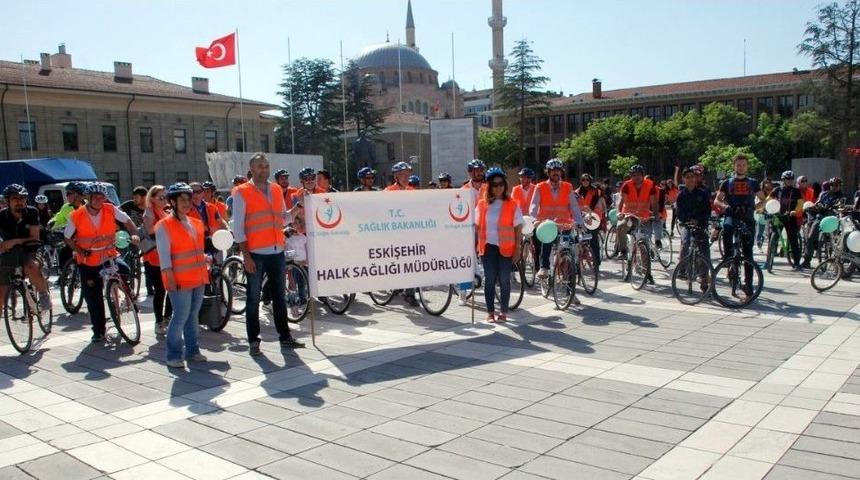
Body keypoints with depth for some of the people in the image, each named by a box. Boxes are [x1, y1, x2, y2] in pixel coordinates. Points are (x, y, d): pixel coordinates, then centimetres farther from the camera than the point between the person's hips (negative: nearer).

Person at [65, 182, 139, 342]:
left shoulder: (110, 210, -10)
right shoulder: (76, 216, -11)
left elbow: (127, 221, 1)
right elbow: (68, 238, 0)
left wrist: (134, 234, -18)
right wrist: (80, 251, -16)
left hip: (109, 256, 0)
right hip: (88, 262, 0)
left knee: (124, 270, -31)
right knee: (93, 298, 5)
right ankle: (98, 332, 19)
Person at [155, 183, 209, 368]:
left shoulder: (196, 224, 14)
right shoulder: (164, 226, -7)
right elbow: (164, 255, -11)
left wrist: (205, 272, 14)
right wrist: (170, 279, -16)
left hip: (198, 278, 7)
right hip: (179, 281, -7)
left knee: (193, 316, 12)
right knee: (180, 318, -6)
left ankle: (192, 351, 22)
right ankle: (173, 356, 4)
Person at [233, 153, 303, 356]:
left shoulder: (277, 190, 12)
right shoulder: (242, 192, -4)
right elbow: (238, 227, -7)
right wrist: (246, 255, -12)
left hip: (277, 251, 5)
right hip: (255, 254, -5)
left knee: (280, 296, 12)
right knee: (253, 299, 3)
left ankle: (284, 336, 21)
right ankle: (253, 341, 12)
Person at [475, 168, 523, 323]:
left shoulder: (512, 204, -1)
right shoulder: (482, 204, 5)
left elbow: (518, 228, 0)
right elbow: (477, 226, 7)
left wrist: (517, 249, -4)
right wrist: (475, 246, 1)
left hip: (506, 248, -1)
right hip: (488, 247, 2)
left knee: (504, 280, 4)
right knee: (489, 279, 5)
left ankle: (503, 312, 16)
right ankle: (490, 312, 14)